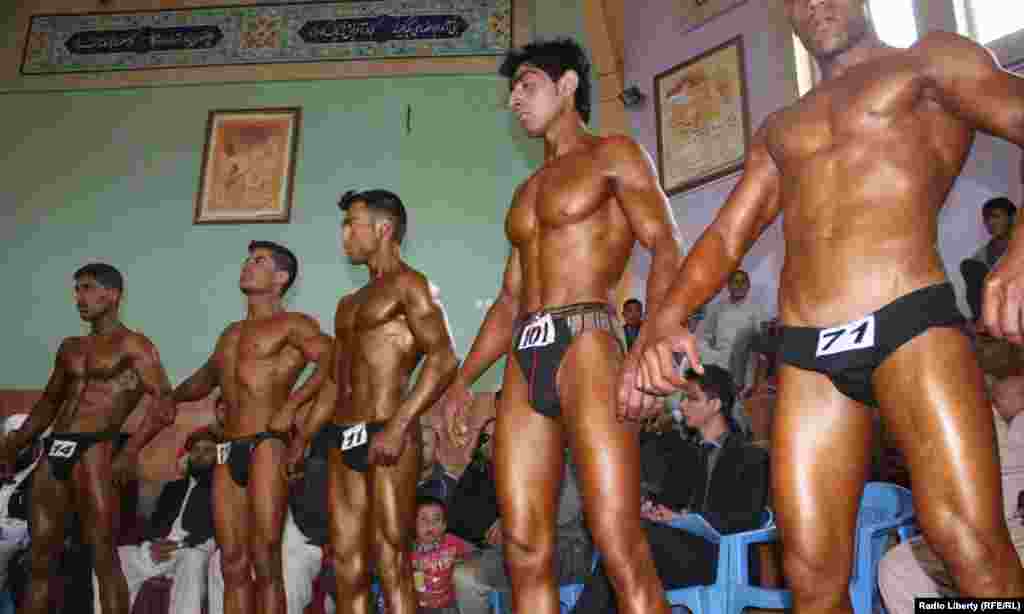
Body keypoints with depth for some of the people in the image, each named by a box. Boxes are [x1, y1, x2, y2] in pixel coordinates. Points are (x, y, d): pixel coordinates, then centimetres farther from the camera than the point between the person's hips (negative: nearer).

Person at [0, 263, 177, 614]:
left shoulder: (132, 345, 0)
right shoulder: (70, 347, 22)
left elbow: (164, 405, -10)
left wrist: (131, 451, -22)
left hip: (95, 449, -7)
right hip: (54, 451, 7)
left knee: (103, 557, -7)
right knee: (39, 561, 9)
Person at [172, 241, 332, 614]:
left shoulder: (291, 324, 1)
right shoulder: (231, 332, 24)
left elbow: (332, 361, -15)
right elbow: (204, 380, 35)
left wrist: (291, 404, -20)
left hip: (266, 445, -7)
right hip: (228, 450, 7)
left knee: (265, 562, -6)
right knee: (233, 564, 7)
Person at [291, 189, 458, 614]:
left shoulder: (408, 284, -2)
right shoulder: (349, 304, 24)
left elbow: (443, 359, -15)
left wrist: (397, 426, -23)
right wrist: (300, 440, 21)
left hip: (387, 436, -8)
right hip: (343, 440, 8)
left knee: (391, 566, -6)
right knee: (347, 568, 8)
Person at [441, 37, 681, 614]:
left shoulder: (612, 155, 9)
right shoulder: (527, 190, 29)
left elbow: (667, 249, -5)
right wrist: (464, 378, 21)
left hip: (585, 343, -6)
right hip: (525, 358, 7)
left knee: (620, 546, -14)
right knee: (526, 553, 0)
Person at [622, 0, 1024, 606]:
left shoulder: (930, 60, 14)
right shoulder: (779, 130, 26)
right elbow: (726, 236, 16)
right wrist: (664, 320, -3)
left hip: (910, 322, -3)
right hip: (805, 354, 4)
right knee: (813, 575, 1)